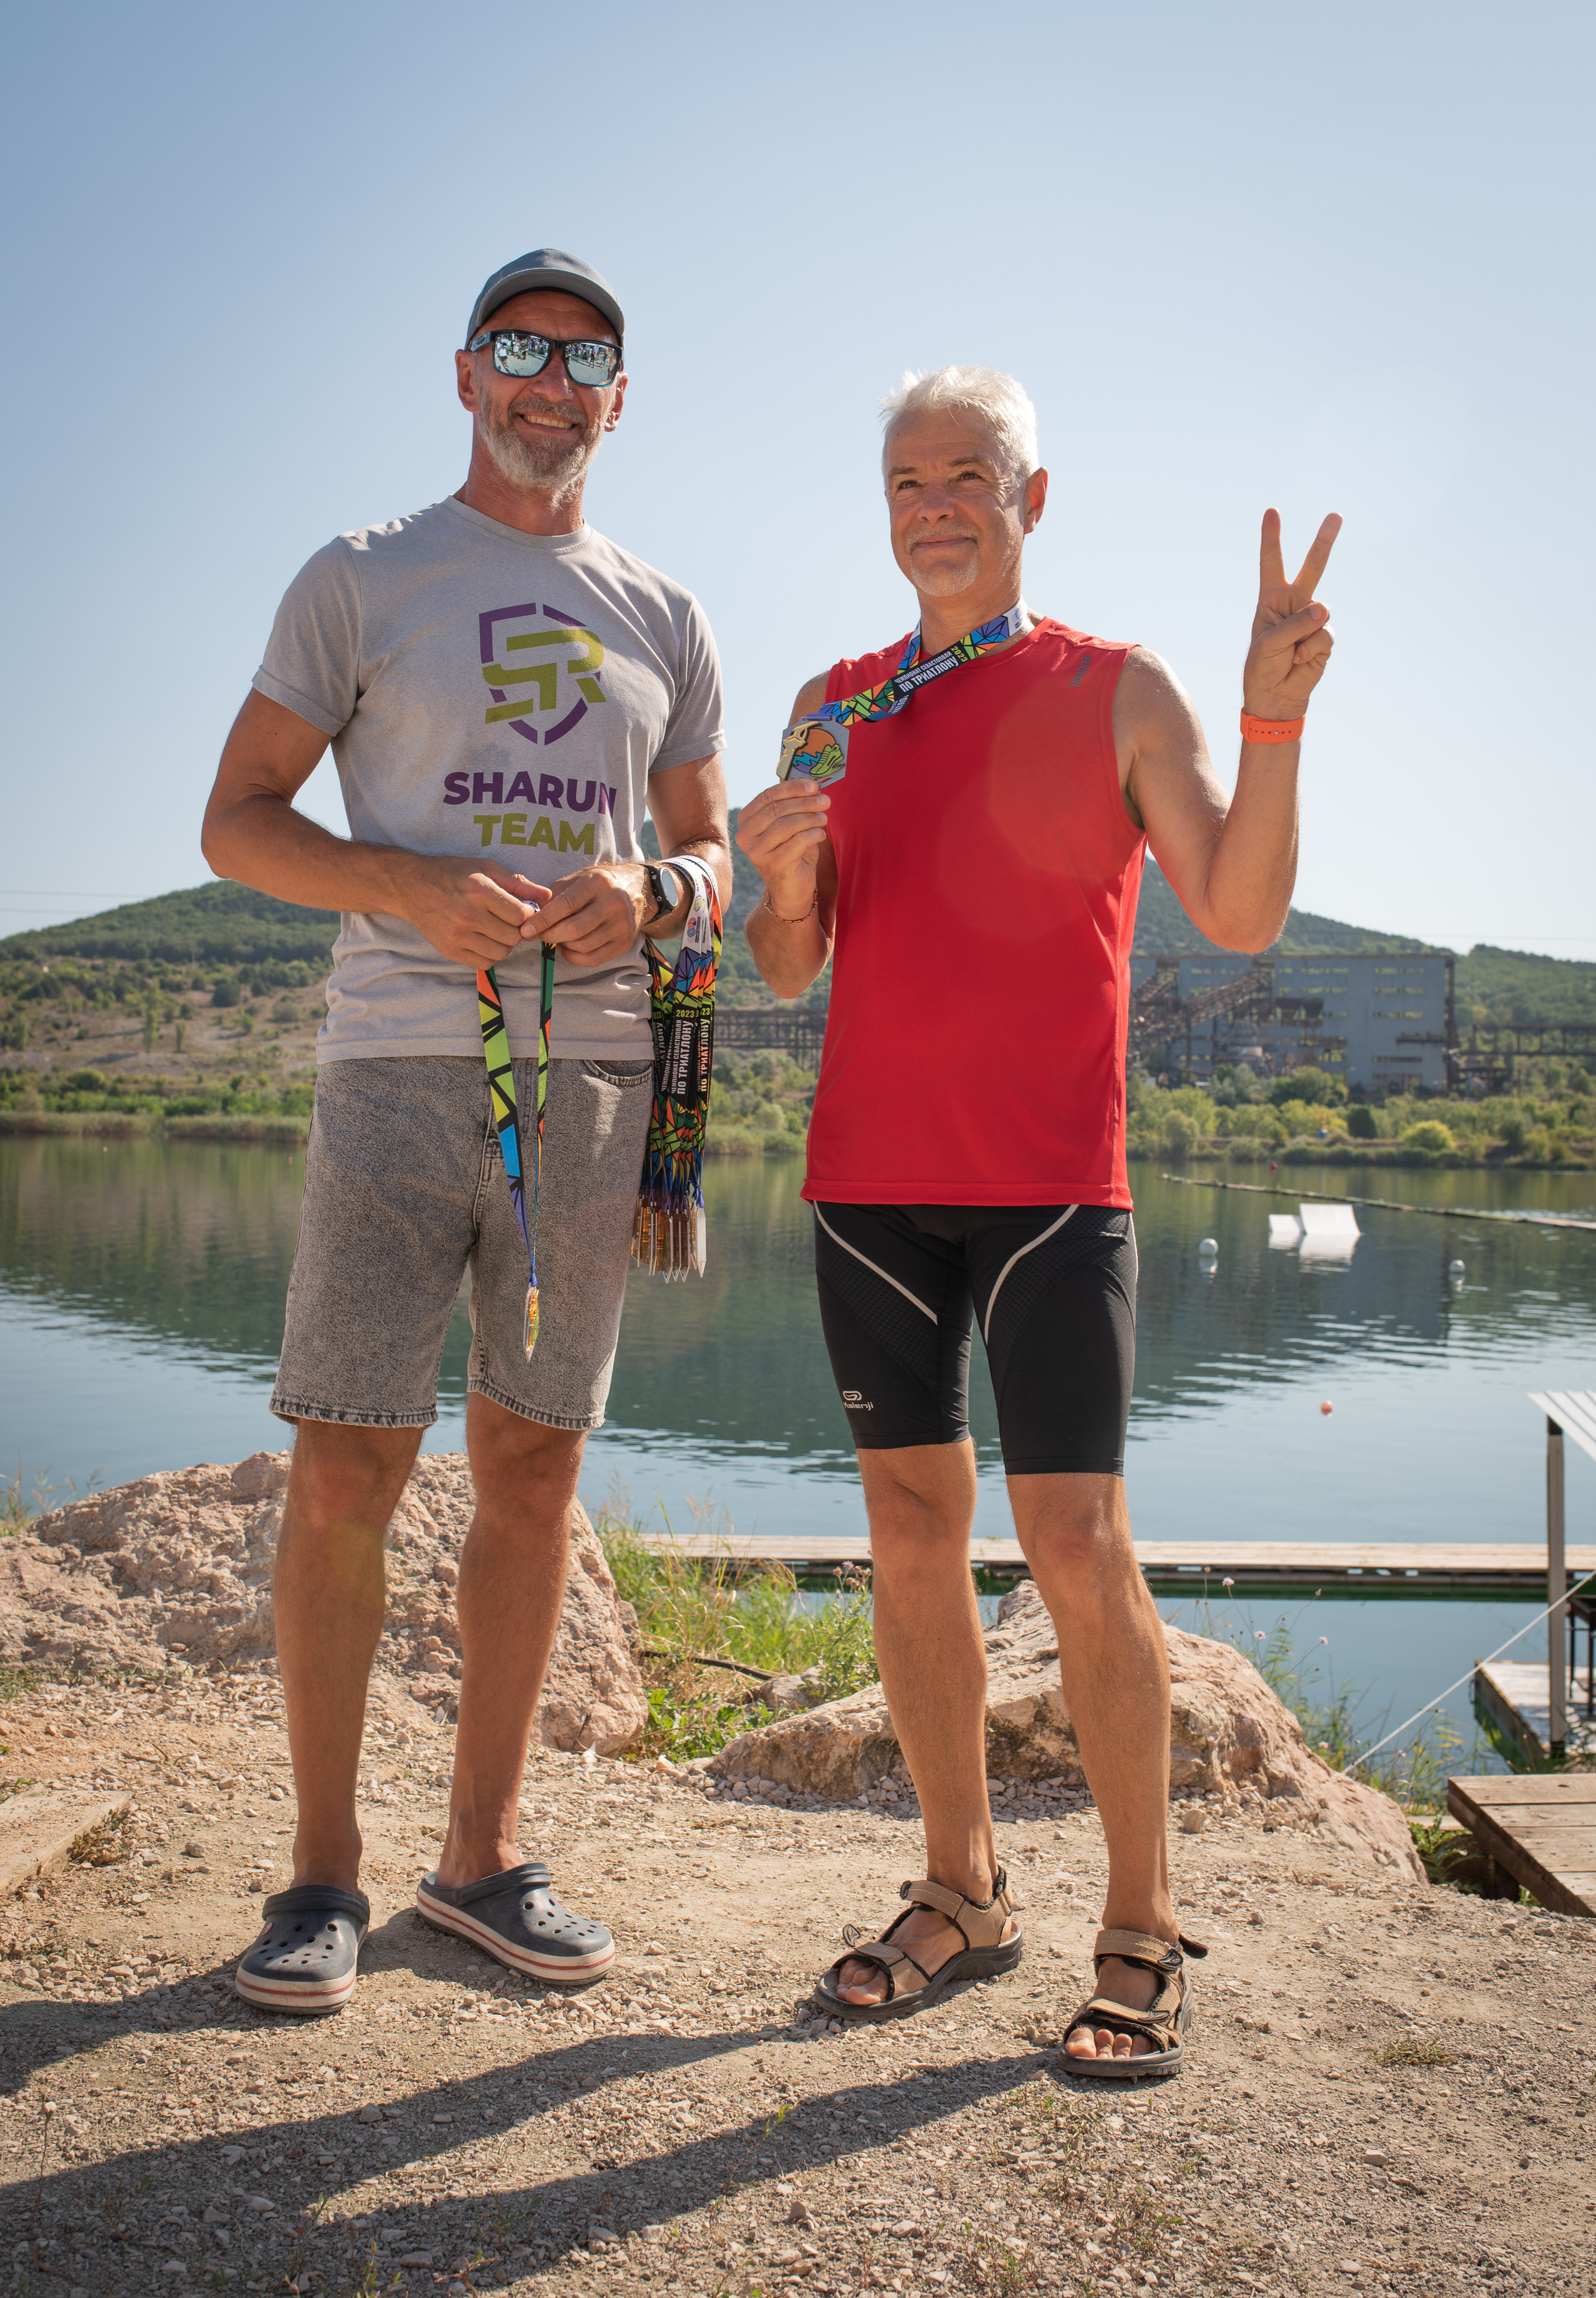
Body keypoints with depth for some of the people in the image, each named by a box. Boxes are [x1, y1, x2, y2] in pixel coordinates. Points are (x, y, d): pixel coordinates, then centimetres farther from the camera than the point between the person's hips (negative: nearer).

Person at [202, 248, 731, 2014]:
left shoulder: (663, 619, 18)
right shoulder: (363, 579, 9)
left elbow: (710, 850, 20)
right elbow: (238, 821, 5)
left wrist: (649, 893, -5)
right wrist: (414, 887, -13)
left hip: (594, 1074, 3)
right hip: (401, 1058, -3)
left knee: (531, 1464, 6)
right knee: (345, 1463, -5)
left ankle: (481, 1854, 18)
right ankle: (323, 1870, 11)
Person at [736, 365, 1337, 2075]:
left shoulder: (1120, 694, 3)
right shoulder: (834, 709, 13)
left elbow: (1241, 916, -7)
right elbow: (790, 970, 10)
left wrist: (1277, 716, -20)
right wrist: (782, 874, -12)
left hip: (1050, 1184, -4)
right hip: (871, 1180, 4)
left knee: (1077, 1546, -7)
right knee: (910, 1533, 7)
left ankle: (1142, 1934, 9)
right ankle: (961, 1898, 21)